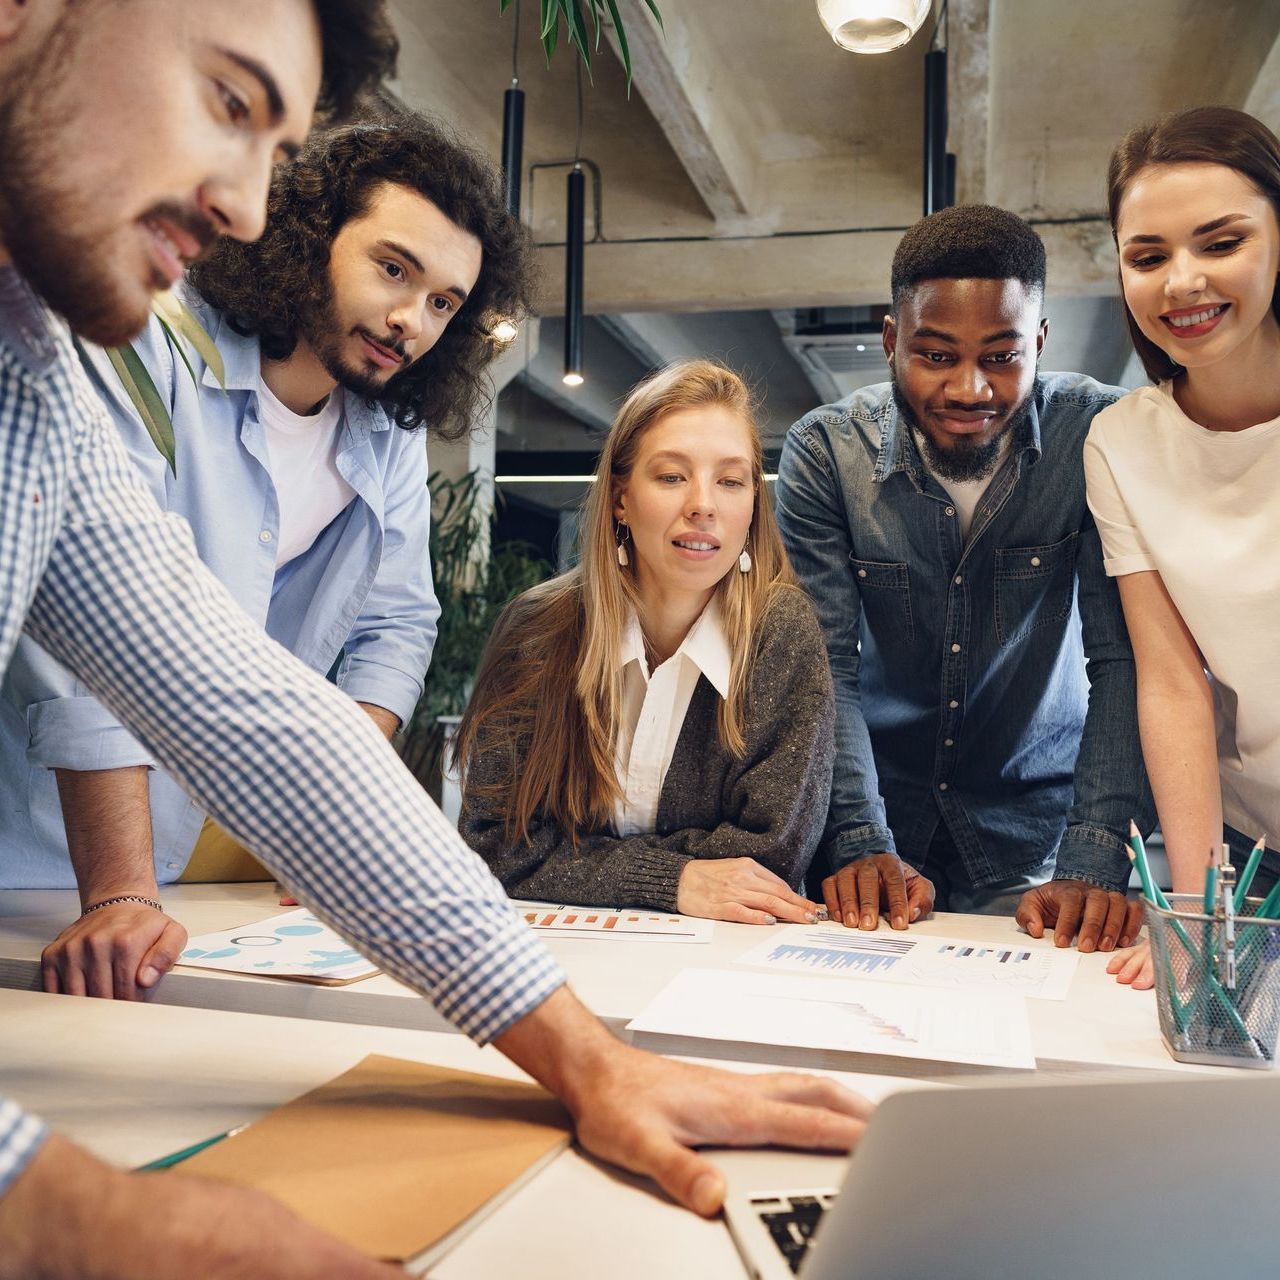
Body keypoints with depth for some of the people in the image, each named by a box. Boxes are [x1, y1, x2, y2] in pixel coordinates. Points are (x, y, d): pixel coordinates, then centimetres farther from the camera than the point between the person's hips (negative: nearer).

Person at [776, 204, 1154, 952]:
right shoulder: (825, 451, -11)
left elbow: (1123, 658, -16)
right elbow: (825, 667, -13)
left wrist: (1094, 865, -26)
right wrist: (860, 844, -25)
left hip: (1035, 813, 0)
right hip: (881, 800, 1)